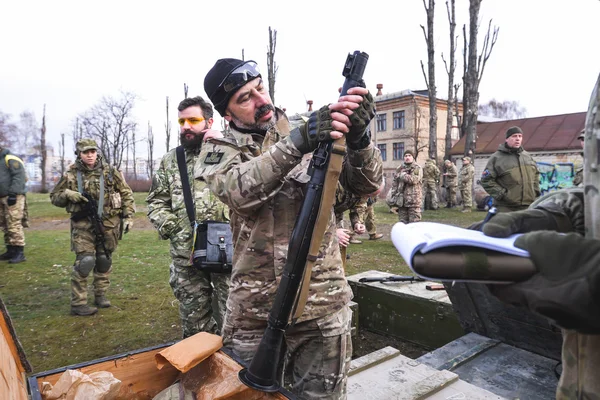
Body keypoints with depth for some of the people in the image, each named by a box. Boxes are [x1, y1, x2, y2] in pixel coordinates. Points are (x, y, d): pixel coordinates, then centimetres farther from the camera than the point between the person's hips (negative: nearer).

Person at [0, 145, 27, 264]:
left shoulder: (11, 160, -7)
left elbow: (19, 177, -16)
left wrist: (13, 193, -21)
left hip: (13, 197, -9)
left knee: (14, 225, -11)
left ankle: (19, 252, -8)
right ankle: (10, 250, 18)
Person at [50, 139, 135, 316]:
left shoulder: (110, 172, 2)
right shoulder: (71, 174, 1)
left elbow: (126, 194, 7)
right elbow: (54, 197, 9)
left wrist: (128, 216, -1)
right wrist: (67, 194, -13)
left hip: (108, 224, 2)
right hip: (83, 225, -2)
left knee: (104, 260, 10)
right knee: (85, 261, -10)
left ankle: (100, 295, 26)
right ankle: (78, 303, 1)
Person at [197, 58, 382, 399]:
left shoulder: (315, 137, 3)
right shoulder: (219, 152, 1)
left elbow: (366, 186, -5)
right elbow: (240, 190, -21)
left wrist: (358, 136, -24)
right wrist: (298, 141, -33)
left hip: (323, 306, 1)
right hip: (254, 311, 0)